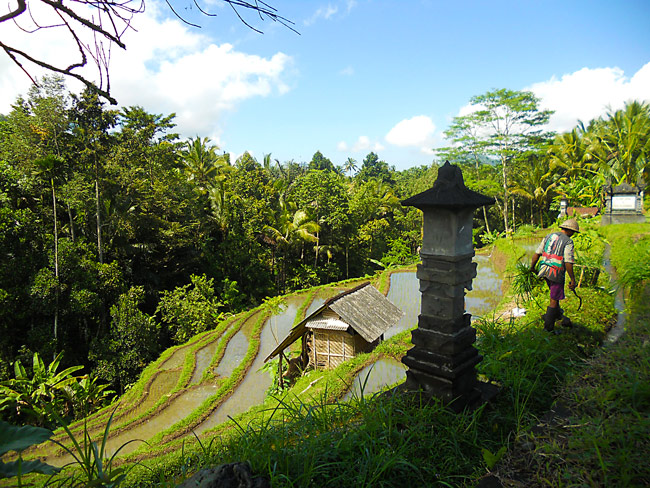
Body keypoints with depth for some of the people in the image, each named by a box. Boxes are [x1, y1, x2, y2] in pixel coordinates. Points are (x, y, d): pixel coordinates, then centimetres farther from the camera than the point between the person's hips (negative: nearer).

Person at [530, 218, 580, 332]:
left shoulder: (548, 236, 9)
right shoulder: (568, 242, -10)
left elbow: (536, 254, 9)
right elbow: (568, 263, -16)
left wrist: (532, 268, 19)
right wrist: (573, 279, -9)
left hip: (544, 270, 6)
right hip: (556, 273, -6)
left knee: (555, 293, 28)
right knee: (554, 300, 3)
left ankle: (557, 314, 42)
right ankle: (548, 326, 9)